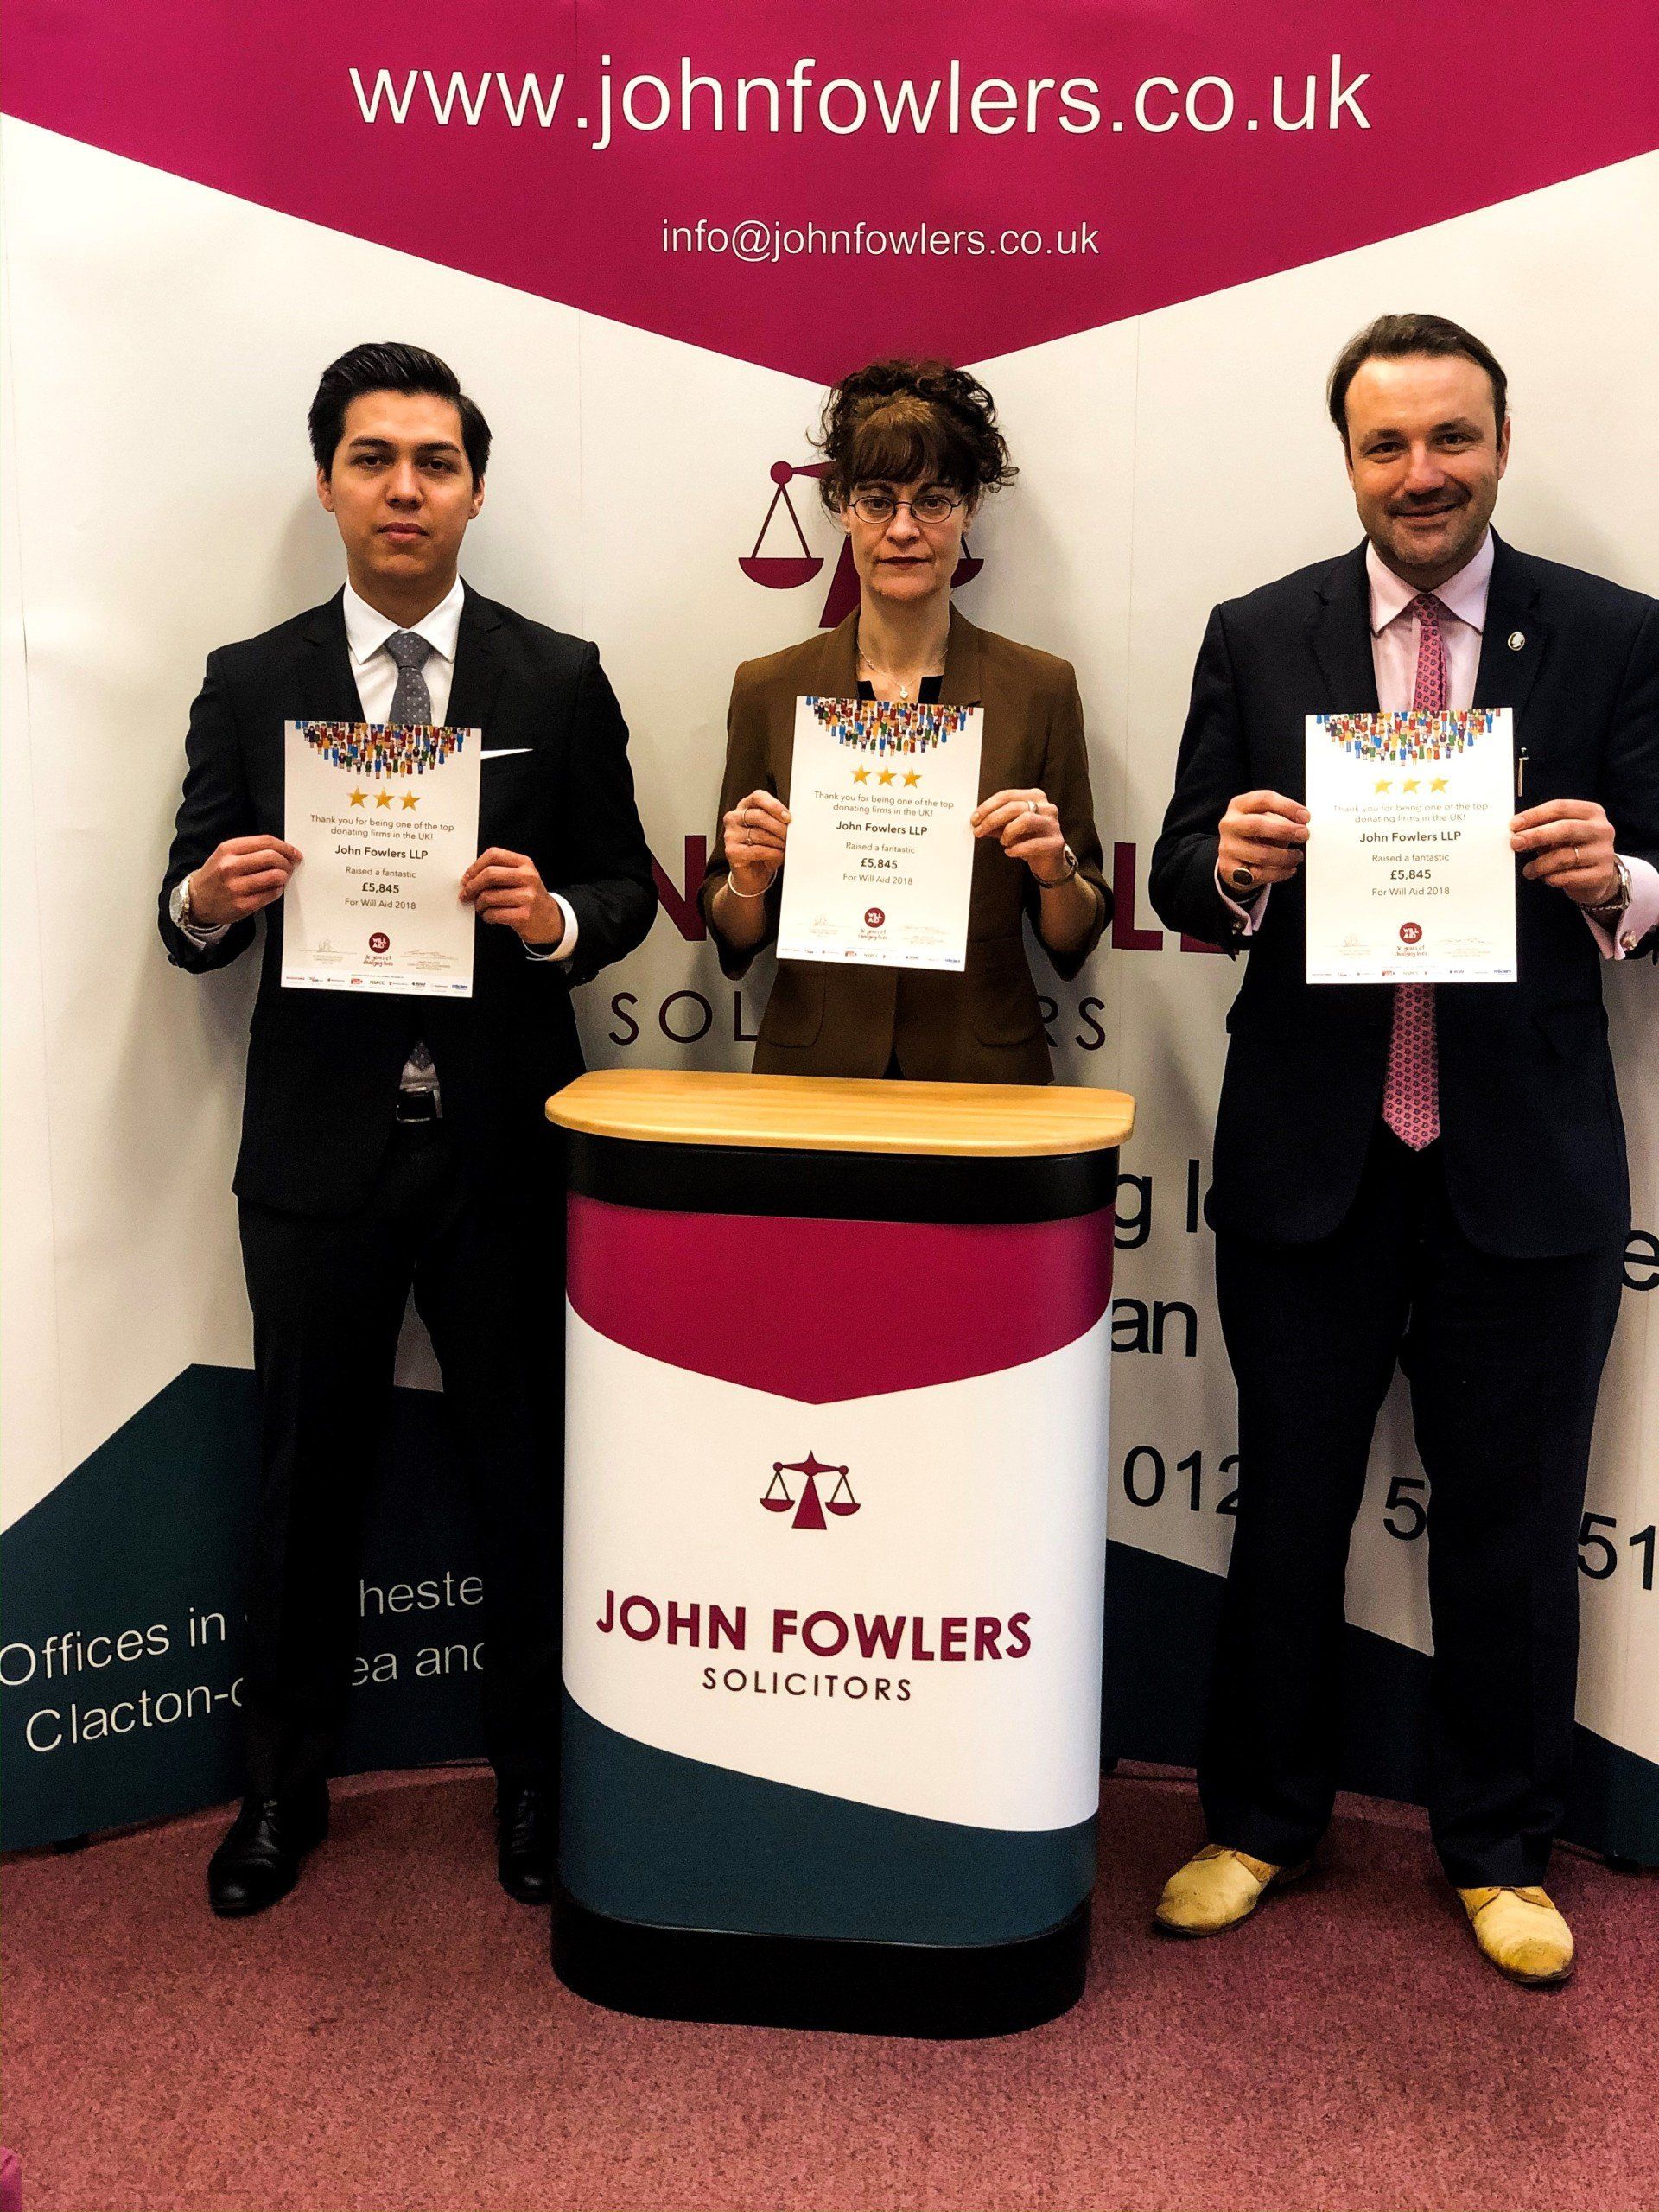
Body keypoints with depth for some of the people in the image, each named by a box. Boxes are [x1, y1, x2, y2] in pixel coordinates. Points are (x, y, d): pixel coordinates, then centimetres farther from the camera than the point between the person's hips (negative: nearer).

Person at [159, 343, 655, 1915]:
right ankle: (285, 1785, 31)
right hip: (320, 1146, 1)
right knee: (307, 1476, 12)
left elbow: (626, 889, 3)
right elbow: (190, 915, 5)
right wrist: (209, 901, -18)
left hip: (503, 1144, 0)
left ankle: (534, 1780, 29)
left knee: (528, 1472, 9)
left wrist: (556, 918, -19)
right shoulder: (249, 685, 4)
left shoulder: (559, 681, 2)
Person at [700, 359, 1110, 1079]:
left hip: (981, 1074, 0)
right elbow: (735, 942, 8)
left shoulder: (1040, 688, 1)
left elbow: (1072, 944, 5)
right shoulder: (768, 689, 3)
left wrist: (1054, 869, -14)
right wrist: (747, 882, -11)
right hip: (813, 1070, 0)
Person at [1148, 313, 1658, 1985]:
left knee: (1513, 1525, 12)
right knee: (1286, 1506, 14)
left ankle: (1500, 1854, 32)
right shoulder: (1257, 639, 3)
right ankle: (1258, 1822, 32)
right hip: (1309, 1156, 1)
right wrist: (1231, 863, -19)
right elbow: (1180, 885, 3)